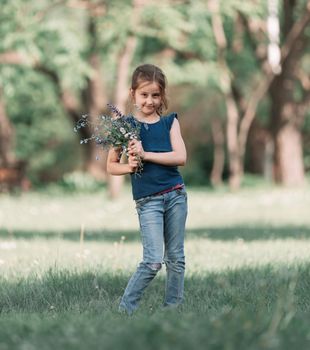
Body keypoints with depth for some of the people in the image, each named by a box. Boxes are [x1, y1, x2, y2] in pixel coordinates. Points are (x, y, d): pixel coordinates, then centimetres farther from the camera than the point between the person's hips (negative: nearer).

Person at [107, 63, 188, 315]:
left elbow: (180, 157, -8)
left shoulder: (170, 122, 6)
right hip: (148, 199, -3)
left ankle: (173, 309, 16)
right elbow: (111, 166, 7)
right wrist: (129, 167, -13)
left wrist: (145, 155, -15)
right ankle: (125, 308, -1)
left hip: (176, 195, 3)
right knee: (154, 261, -11)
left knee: (176, 258, 7)